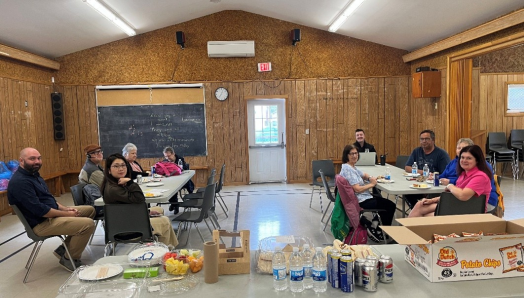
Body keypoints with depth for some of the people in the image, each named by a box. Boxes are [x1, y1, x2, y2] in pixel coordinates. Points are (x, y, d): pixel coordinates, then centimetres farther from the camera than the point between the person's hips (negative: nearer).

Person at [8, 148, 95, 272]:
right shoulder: (20, 182, -22)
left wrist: (65, 208, 2)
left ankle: (64, 249, 16)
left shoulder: (33, 174, 12)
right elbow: (39, 210, -27)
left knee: (90, 210, 15)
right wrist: (66, 214, -16)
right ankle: (69, 259, 0)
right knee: (88, 224, -23)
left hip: (52, 213, 11)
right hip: (42, 223, -11)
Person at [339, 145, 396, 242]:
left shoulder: (352, 167, 8)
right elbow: (357, 189, -26)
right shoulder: (347, 169, -22)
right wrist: (372, 184, -13)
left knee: (388, 203, 18)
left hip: (363, 197, 10)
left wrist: (371, 178, 2)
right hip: (360, 201, -10)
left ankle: (373, 224, 21)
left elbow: (363, 175, 25)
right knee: (391, 206, 0)